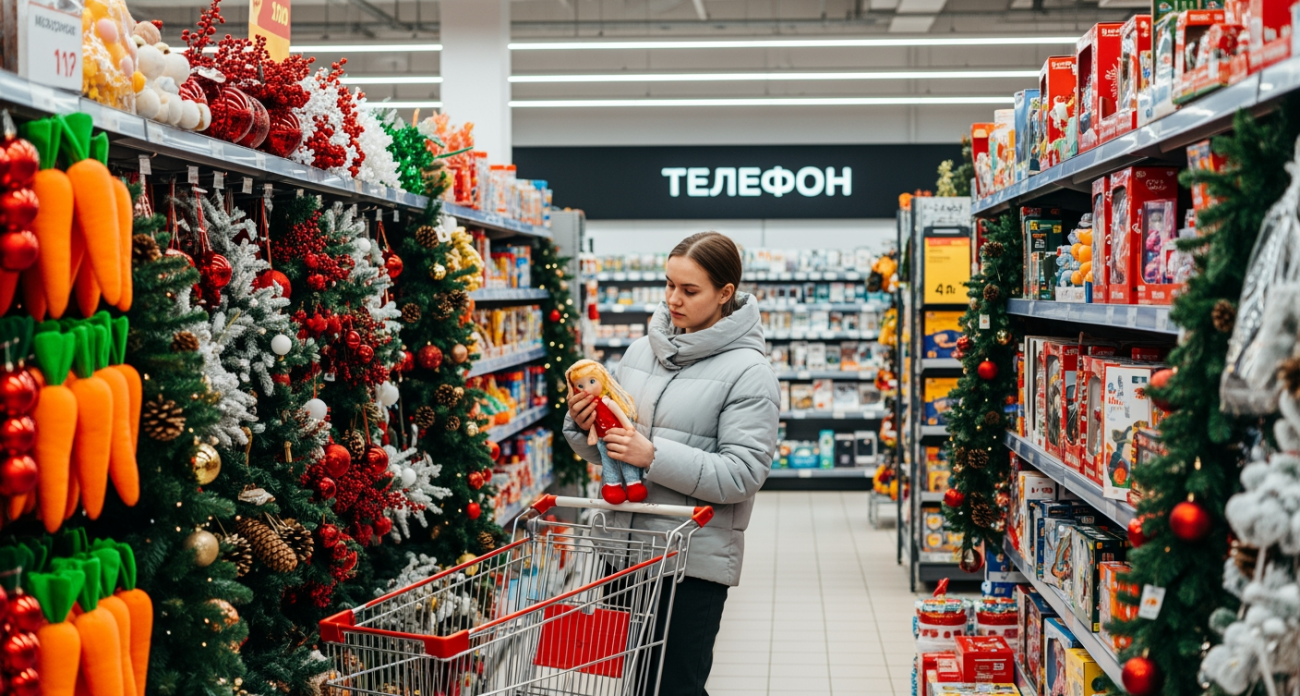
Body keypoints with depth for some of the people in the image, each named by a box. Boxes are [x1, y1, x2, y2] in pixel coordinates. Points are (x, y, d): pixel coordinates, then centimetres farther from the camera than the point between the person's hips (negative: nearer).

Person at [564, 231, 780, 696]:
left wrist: (654, 456, -23)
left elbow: (742, 474, -17)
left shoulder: (748, 372, -9)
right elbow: (610, 450, 17)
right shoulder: (643, 350, 9)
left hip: (694, 558, -6)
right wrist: (583, 427, -6)